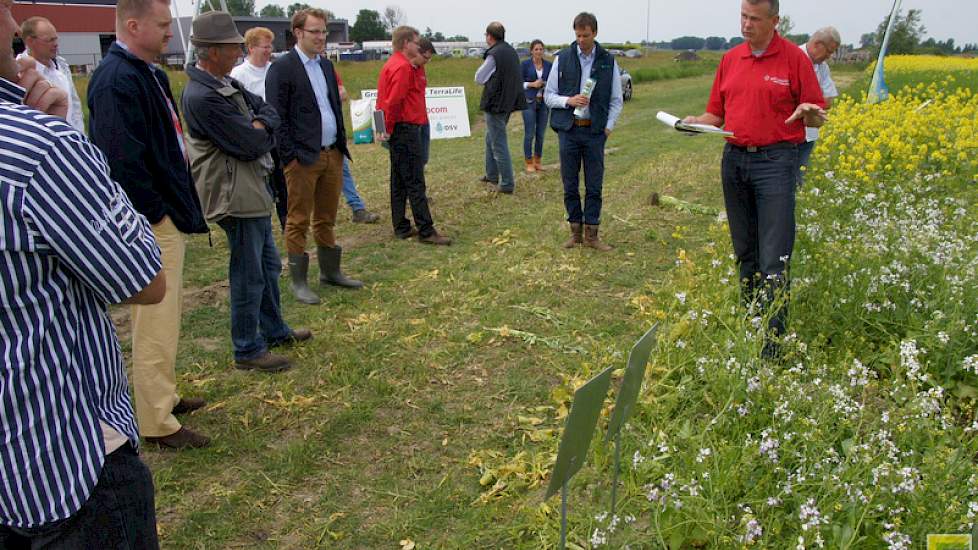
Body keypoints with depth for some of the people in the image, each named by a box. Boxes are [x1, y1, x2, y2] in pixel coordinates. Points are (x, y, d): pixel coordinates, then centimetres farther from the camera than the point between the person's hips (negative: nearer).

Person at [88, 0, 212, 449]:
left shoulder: (147, 73, 11)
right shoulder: (116, 80, -20)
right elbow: (122, 160, -25)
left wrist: (181, 203, 14)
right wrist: (155, 213, -16)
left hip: (169, 214, 10)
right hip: (151, 224, -10)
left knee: (167, 315, 21)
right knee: (156, 323, 0)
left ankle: (164, 397, 37)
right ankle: (157, 423, 13)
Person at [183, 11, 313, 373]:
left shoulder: (225, 84, 8)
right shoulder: (202, 97, -23)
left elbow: (269, 111, 12)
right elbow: (251, 145, -22)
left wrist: (259, 125, -9)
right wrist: (264, 135, -1)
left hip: (254, 190, 10)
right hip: (236, 196, -10)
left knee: (268, 266, 21)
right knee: (249, 275, 1)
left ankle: (274, 330, 37)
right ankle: (248, 350, 15)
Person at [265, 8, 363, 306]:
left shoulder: (326, 65, 14)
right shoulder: (281, 68, -8)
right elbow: (276, 117, -11)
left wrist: (341, 144, 13)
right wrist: (291, 156, -15)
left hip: (332, 155, 7)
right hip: (303, 158, -7)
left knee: (327, 219, 16)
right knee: (299, 222, 2)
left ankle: (330, 272, 28)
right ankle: (299, 281, 12)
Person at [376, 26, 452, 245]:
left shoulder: (391, 64, 17)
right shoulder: (403, 67, -15)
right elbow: (394, 101, -22)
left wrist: (388, 127, 16)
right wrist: (389, 127, -13)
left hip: (397, 130, 11)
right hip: (406, 128, -10)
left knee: (399, 181, 13)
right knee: (415, 182, -8)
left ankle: (402, 227, 19)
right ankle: (426, 231, -6)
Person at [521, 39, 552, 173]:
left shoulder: (549, 65, 6)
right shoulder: (525, 64, -2)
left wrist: (548, 85, -10)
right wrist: (532, 84, -16)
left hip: (544, 102, 3)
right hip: (529, 102, -3)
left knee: (541, 134, 7)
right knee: (529, 134, -2)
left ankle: (537, 161, 18)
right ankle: (529, 163, 8)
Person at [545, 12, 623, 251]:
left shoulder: (608, 61, 5)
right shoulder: (562, 58, 3)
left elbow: (616, 100, 8)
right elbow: (548, 95, 4)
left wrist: (608, 127, -3)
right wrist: (568, 100, -13)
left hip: (595, 132, 0)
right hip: (568, 130, 0)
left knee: (594, 186, 2)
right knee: (570, 184, 5)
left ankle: (591, 234, 10)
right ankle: (575, 231, 16)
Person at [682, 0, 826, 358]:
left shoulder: (795, 58, -2)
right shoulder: (730, 60, 12)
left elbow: (814, 118, 2)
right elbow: (716, 113, 17)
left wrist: (808, 113, -21)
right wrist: (695, 123, -4)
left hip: (776, 160, -5)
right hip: (734, 160, 5)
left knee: (774, 259, -8)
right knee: (744, 253, 12)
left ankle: (773, 341, -5)